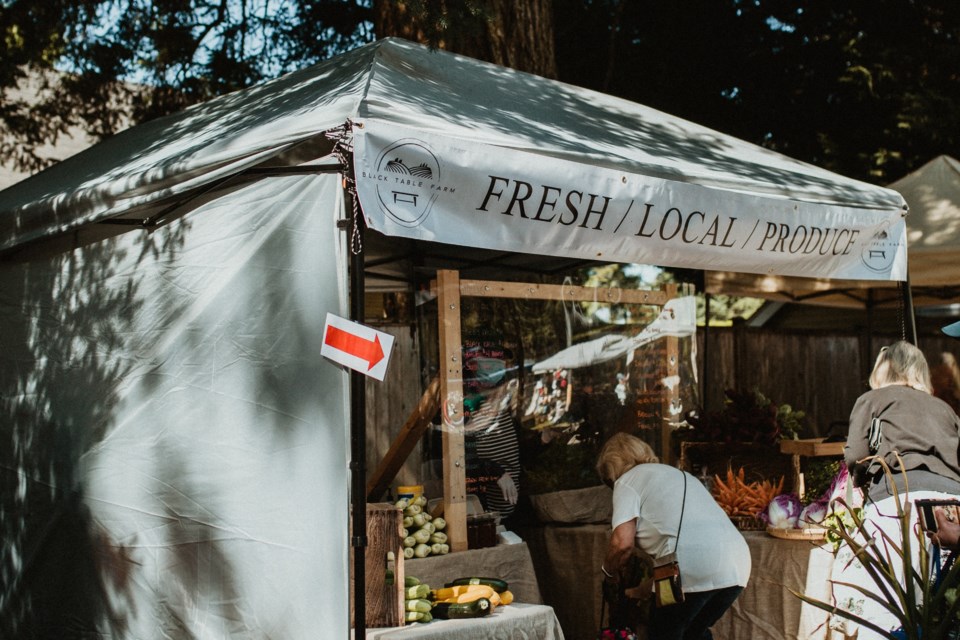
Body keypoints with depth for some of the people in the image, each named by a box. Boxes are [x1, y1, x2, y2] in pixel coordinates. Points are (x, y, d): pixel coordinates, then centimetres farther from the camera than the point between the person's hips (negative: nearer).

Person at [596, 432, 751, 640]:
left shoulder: (627, 480, 9)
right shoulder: (678, 474, 33)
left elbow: (623, 543, -5)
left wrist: (608, 571, 17)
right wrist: (644, 589, 40)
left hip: (693, 567, -8)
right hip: (737, 564, 8)